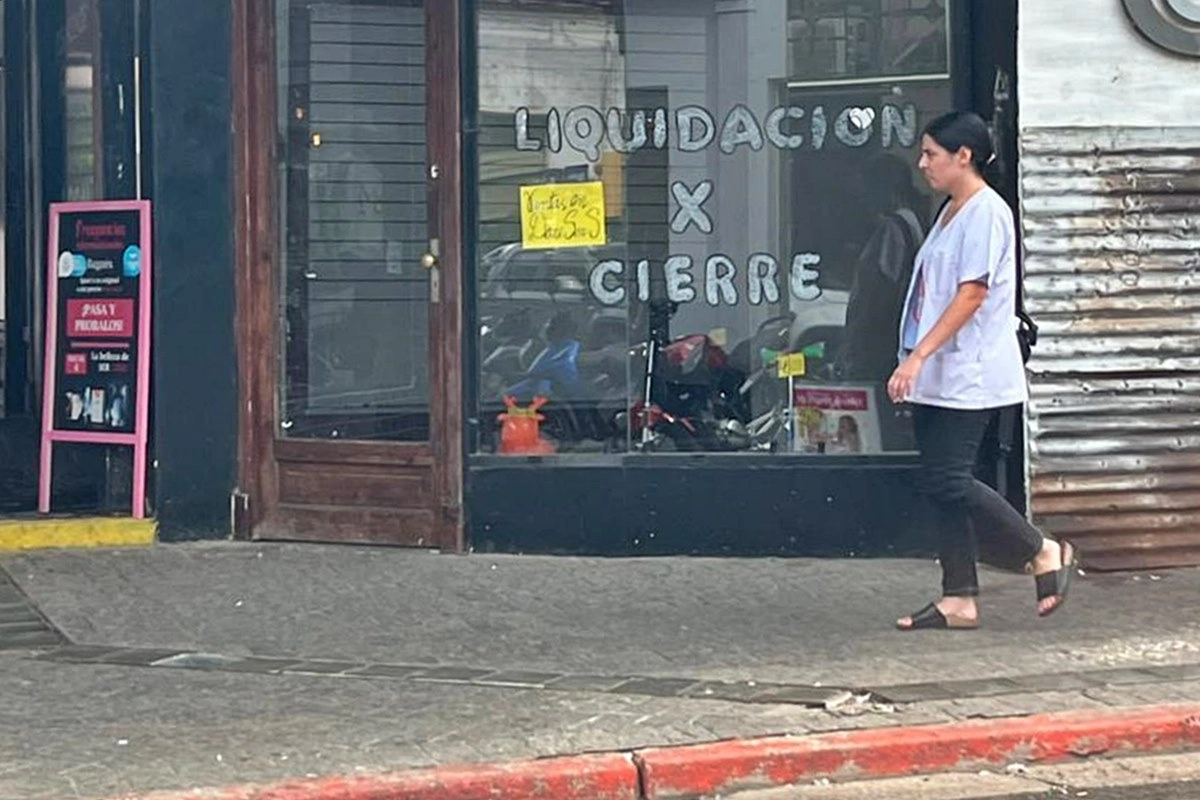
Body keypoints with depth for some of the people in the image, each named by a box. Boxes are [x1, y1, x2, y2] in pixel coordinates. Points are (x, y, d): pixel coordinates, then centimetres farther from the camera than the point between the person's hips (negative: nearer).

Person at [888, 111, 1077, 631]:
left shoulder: (986, 212, -12)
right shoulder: (951, 212, 17)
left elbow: (971, 295, -20)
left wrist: (918, 355, -24)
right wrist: (916, 362, 19)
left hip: (968, 375, -10)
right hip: (939, 377, 10)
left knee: (947, 481, -13)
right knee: (939, 483, 6)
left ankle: (1045, 553, 1)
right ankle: (958, 600, 8)